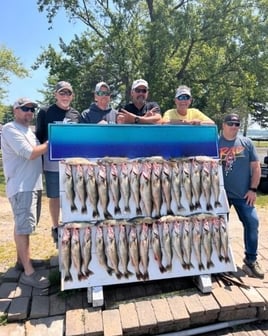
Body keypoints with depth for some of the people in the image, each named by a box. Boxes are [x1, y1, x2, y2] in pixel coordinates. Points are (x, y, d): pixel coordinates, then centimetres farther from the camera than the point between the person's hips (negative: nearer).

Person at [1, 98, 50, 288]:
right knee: (24, 226, -8)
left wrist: (47, 145, 7)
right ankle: (28, 273, -2)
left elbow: (37, 153, 23)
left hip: (33, 185, 9)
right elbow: (30, 153, -18)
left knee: (23, 225, 17)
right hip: (21, 186, -9)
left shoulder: (29, 130, 20)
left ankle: (22, 260, 30)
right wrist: (49, 144, -7)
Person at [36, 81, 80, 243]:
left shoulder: (76, 114, 10)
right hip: (53, 164, -3)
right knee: (55, 196, 8)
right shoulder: (45, 112, -1)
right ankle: (56, 227, 26)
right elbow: (39, 137, 1)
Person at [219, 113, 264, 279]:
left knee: (252, 222, -1)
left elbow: (256, 167, 4)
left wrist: (253, 189, -4)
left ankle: (251, 259, 18)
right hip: (221, 194, -1)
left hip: (243, 194, 2)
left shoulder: (247, 143, 3)